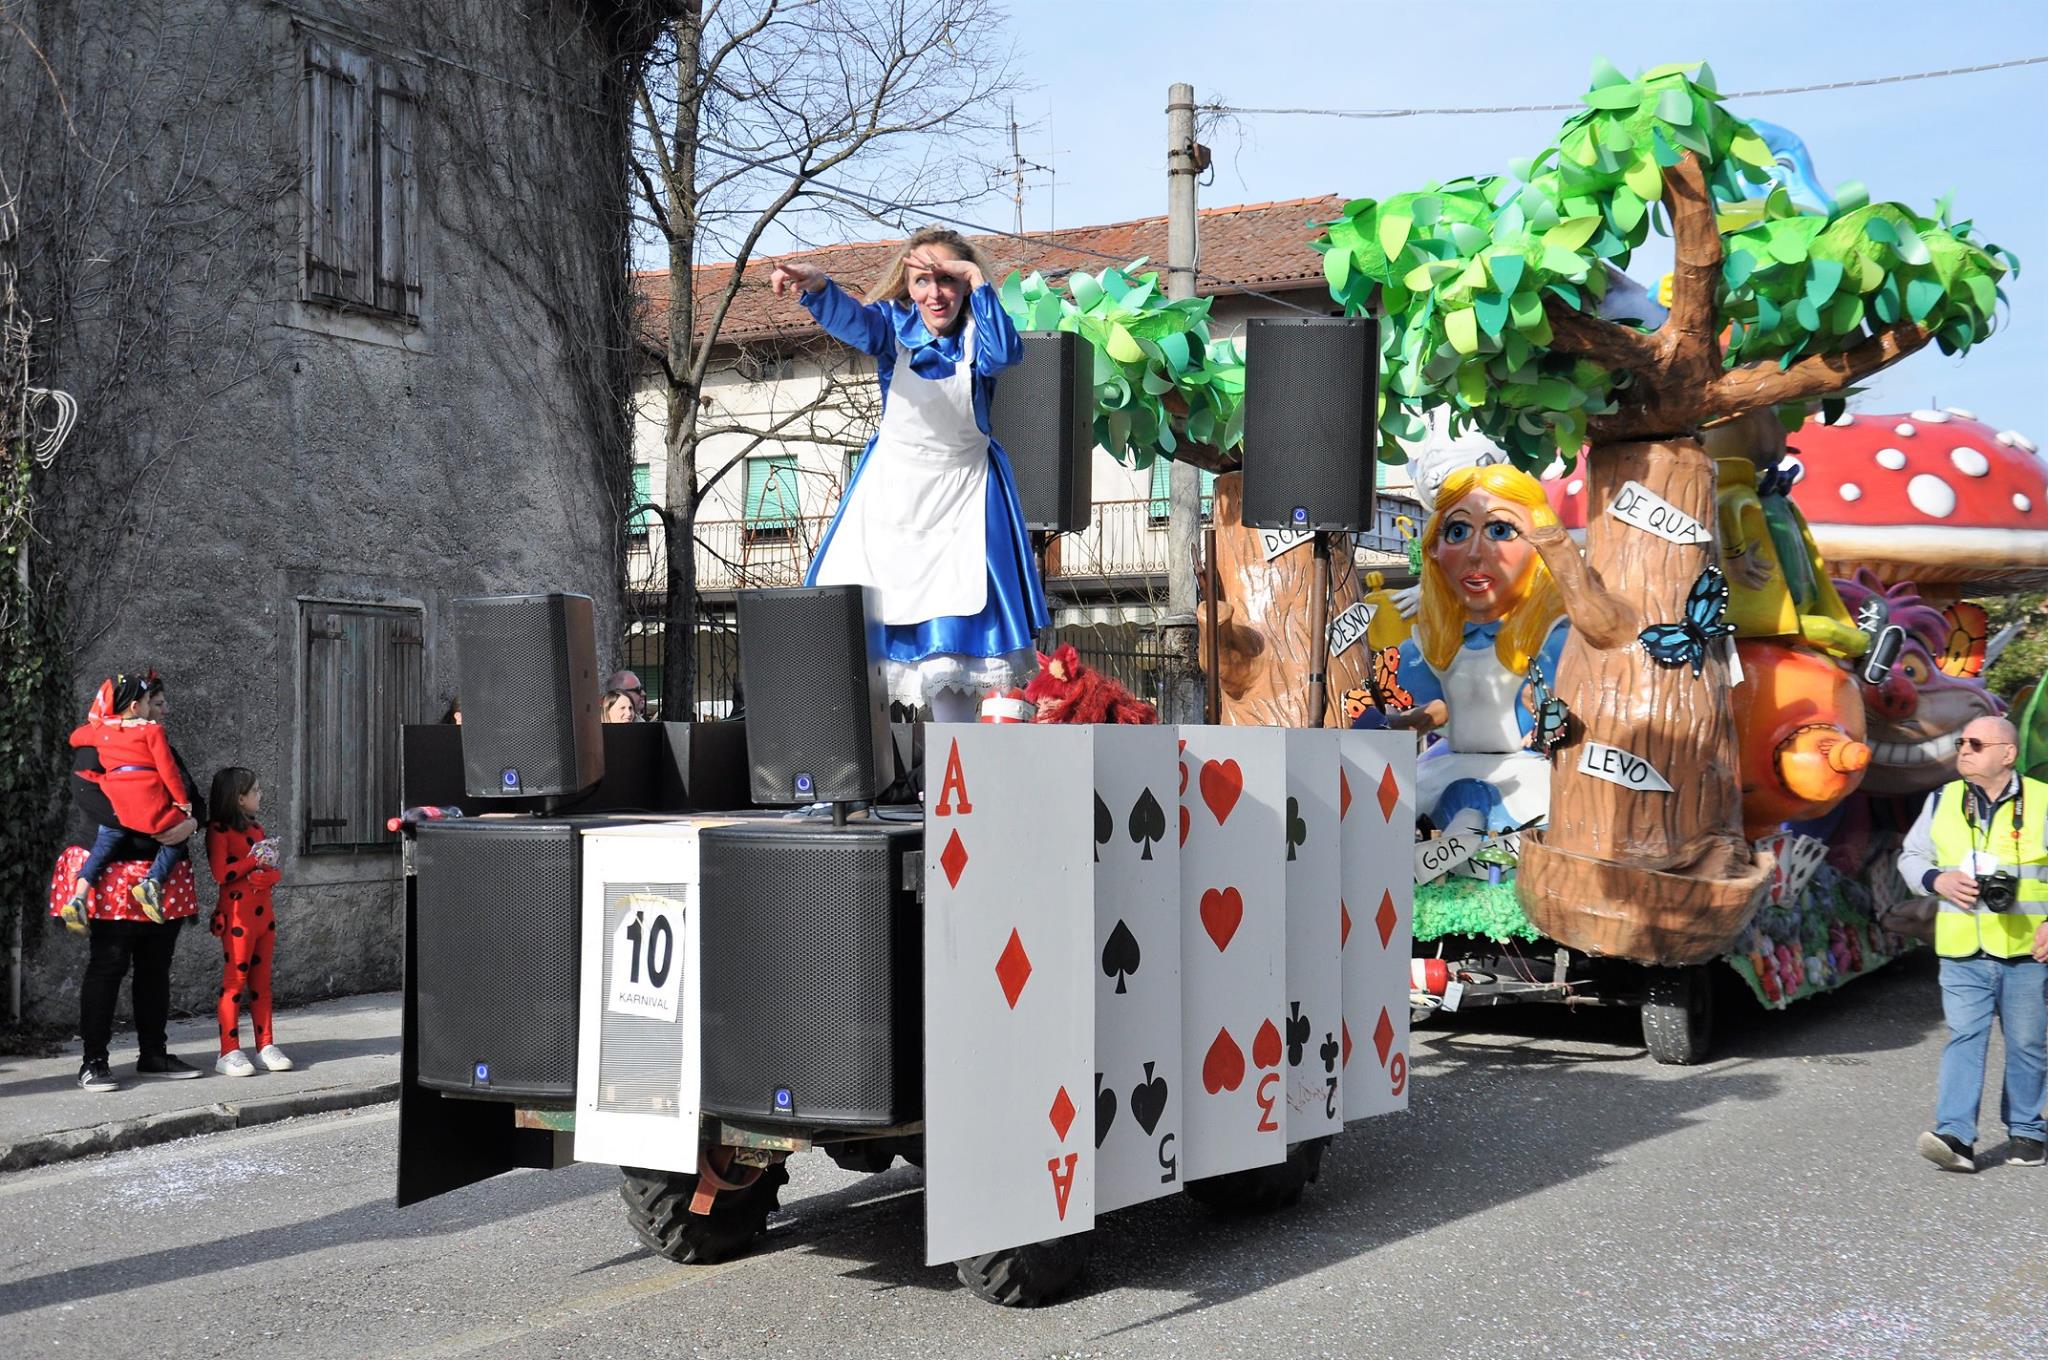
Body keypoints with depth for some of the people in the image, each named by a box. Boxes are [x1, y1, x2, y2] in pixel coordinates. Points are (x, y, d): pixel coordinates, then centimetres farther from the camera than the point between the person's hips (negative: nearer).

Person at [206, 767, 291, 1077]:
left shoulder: (256, 828, 17)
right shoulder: (219, 830, -7)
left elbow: (275, 873, 14)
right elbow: (221, 874, -19)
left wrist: (265, 874, -8)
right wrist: (255, 860, -12)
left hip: (264, 913, 8)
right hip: (238, 915, -8)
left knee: (261, 982, 10)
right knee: (234, 981, -7)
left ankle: (266, 1047, 13)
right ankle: (229, 1052, -6)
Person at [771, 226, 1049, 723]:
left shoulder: (977, 333, -5)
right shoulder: (894, 324, -5)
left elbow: (1005, 352, -28)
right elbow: (851, 320, -27)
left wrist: (976, 278, -27)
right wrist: (816, 286, -48)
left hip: (963, 495, -1)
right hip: (892, 489, 1)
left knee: (954, 634, -3)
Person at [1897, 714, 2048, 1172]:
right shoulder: (1943, 801, 8)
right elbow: (1910, 856, 16)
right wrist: (1938, 880, -5)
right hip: (1962, 953, 2)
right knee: (1963, 1038, -8)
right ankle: (1957, 1136, -14)